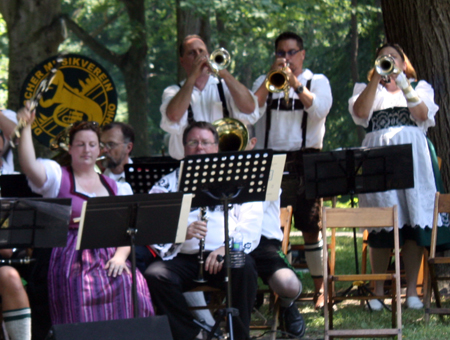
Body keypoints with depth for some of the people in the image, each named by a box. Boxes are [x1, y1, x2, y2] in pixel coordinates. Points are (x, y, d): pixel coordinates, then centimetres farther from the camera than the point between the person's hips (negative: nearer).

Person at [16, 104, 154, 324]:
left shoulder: (114, 188, 21)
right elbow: (29, 166, -13)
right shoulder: (59, 178, 8)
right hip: (73, 262, -3)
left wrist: (120, 256, -4)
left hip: (109, 258, 4)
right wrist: (26, 128, -18)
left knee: (132, 289, -27)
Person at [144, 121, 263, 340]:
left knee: (244, 267, -34)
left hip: (226, 258, -1)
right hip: (183, 257, 1)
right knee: (155, 275, -29)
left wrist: (228, 248, -16)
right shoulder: (170, 182, 17)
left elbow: (251, 224, 4)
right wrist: (181, 233, -17)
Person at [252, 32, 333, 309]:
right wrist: (271, 78, -9)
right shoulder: (264, 82, 16)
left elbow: (319, 110, -9)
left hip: (305, 159, -2)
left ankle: (320, 287, 1)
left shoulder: (317, 81, 11)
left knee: (311, 226, -3)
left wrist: (295, 82, -16)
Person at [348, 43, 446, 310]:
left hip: (412, 157, 0)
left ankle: (412, 290, -2)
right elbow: (361, 112, -3)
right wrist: (377, 77, -4)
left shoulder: (420, 87, 19)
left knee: (414, 221, -6)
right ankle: (378, 291, 0)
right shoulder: (368, 89, 20)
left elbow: (422, 114, -2)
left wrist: (402, 83, -8)